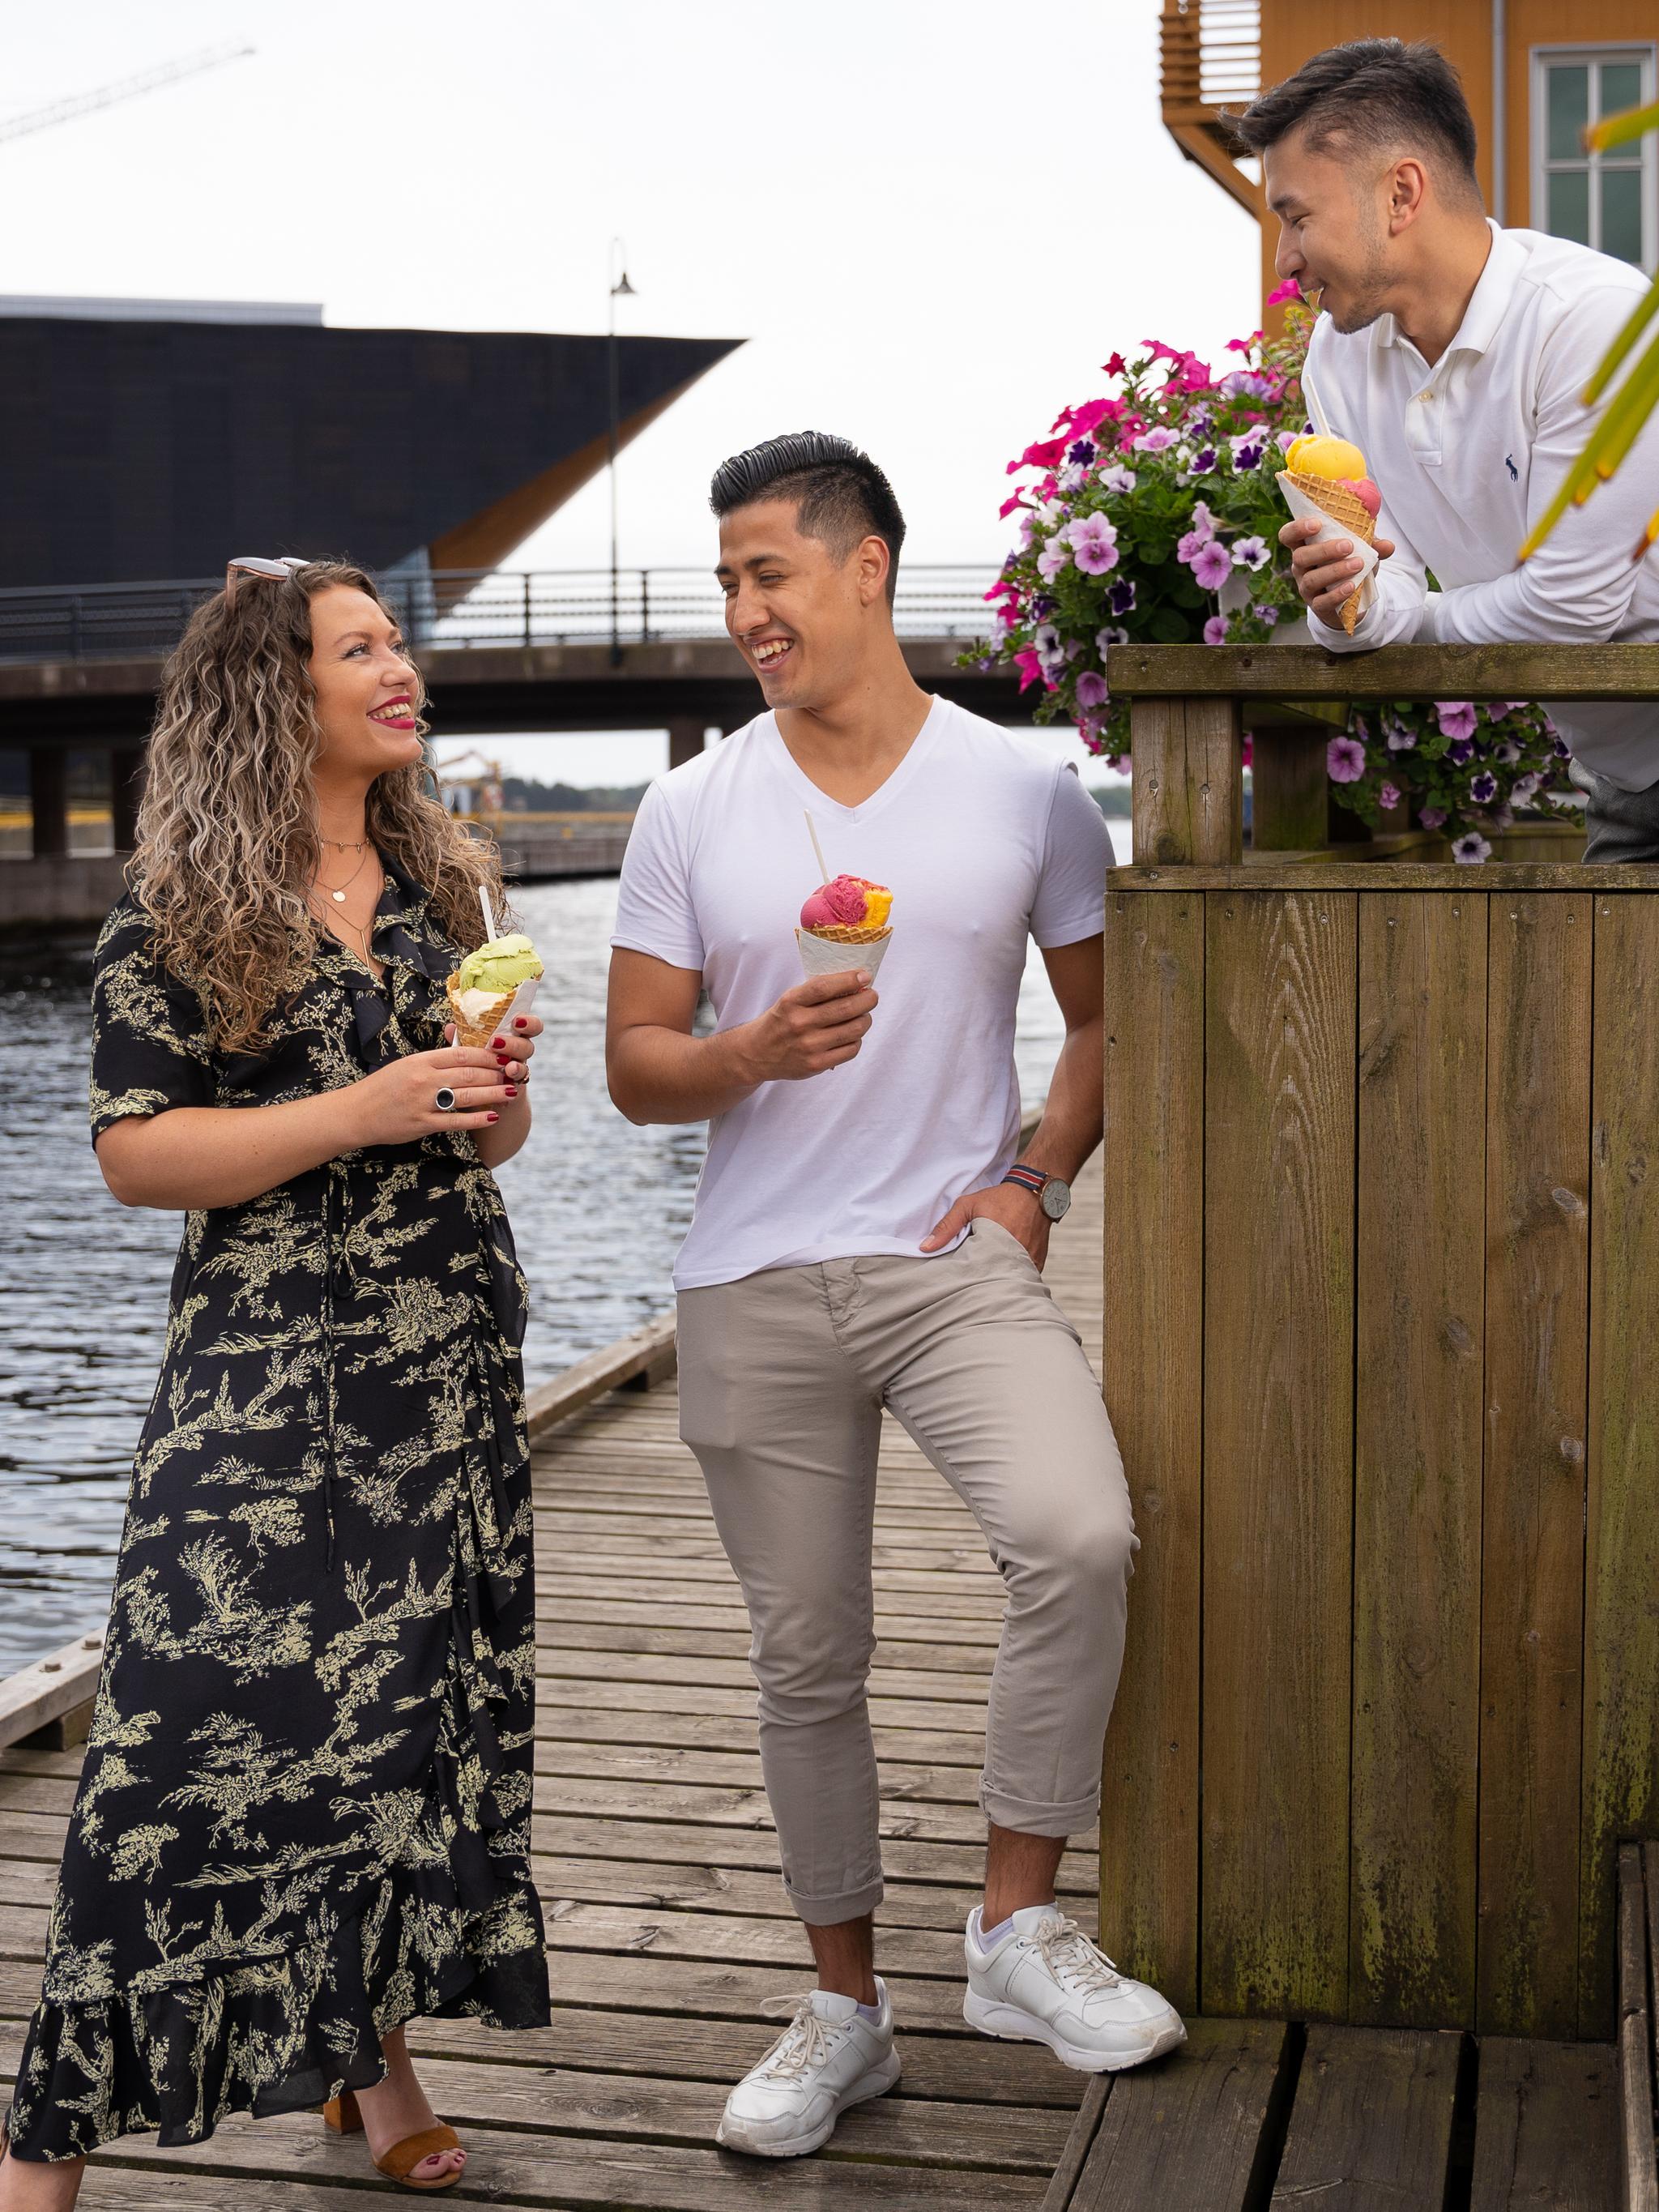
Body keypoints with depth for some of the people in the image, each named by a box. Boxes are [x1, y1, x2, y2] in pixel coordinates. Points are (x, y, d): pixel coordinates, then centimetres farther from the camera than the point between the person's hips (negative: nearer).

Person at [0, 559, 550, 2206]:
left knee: (425, 1701, 8)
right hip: (262, 1377, -5)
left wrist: (499, 1100, -3)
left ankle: (372, 2046, 26)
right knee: (203, 1717, -9)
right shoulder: (181, 914, -5)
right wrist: (359, 1112, -18)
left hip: (450, 1355, 6)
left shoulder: (438, 884, 12)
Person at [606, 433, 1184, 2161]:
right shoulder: (690, 814, 5)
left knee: (1079, 1538, -26)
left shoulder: (1025, 788, 2)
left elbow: (1108, 1011, 11)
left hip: (957, 1257, -1)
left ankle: (1019, 1930, -7)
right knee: (806, 1660, 7)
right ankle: (845, 2008, 25)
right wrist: (757, 1052, -15)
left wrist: (1034, 1181, -3)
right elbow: (635, 1066, 6)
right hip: (756, 1287, 2)